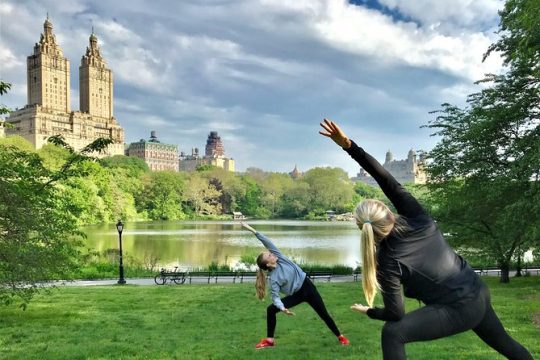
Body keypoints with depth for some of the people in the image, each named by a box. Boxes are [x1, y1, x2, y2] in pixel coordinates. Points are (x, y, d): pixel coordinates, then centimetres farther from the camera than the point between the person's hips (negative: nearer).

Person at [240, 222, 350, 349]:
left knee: (324, 314, 6)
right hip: (297, 295, -1)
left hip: (307, 287, 1)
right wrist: (282, 308, -41)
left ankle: (340, 336, 22)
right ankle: (269, 340, 3)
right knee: (271, 310, -9)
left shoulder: (279, 257, -13)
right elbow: (275, 296, -22)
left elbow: (267, 242, -17)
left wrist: (253, 230, -25)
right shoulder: (273, 278, -19)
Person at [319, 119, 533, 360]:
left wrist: (368, 311, 4)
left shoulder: (389, 261, -21)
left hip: (459, 309, -7)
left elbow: (396, 314, -15)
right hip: (479, 294, 7)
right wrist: (349, 145, -21)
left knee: (393, 333, -12)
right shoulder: (417, 219, -11)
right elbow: (388, 180, -14)